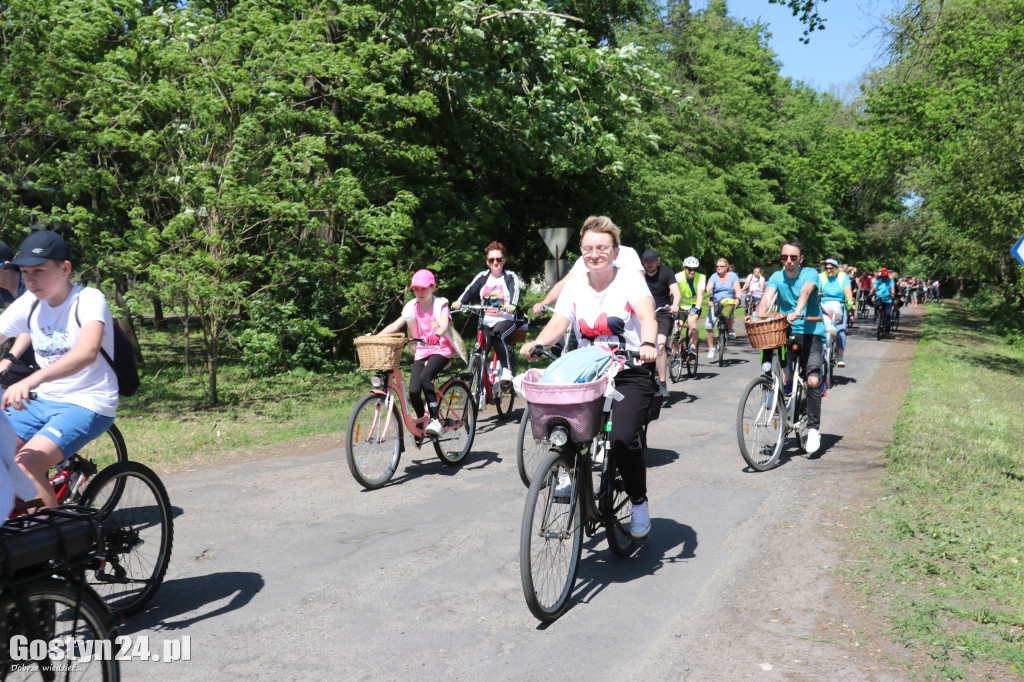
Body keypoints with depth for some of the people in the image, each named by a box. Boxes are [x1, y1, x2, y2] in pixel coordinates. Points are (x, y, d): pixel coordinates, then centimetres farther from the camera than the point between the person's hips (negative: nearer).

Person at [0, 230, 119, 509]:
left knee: (26, 463, -25)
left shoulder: (89, 299, -17)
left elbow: (87, 351, -35)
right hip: (43, 402, 7)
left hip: (87, 405, -7)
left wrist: (31, 380, -49)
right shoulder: (28, 305, 4)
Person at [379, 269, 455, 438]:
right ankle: (421, 421, 15)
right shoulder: (412, 307, 9)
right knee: (413, 392, -13)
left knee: (425, 377, -33)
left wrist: (436, 335, -46)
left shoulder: (440, 305, -3)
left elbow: (444, 324, -22)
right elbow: (395, 325, 2)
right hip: (421, 352, 4)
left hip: (440, 350, -4)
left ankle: (435, 419, -26)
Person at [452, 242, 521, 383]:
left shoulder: (511, 277, 4)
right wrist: (459, 302, -25)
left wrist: (512, 305, -39)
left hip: (506, 321, -3)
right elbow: (470, 290, -3)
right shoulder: (482, 277, 12)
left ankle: (508, 368, -25)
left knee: (496, 334, -35)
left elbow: (515, 291, -15)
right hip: (486, 322, 4)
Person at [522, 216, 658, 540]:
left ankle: (639, 504, 2)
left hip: (630, 374, -4)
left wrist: (648, 344, -42)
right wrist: (537, 343, -28)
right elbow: (558, 322, -6)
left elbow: (648, 317, -20)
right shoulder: (574, 287, 7)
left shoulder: (629, 280, -3)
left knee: (622, 438, -22)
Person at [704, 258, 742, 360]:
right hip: (715, 304, 1)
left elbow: (737, 290, -8)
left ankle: (731, 330, -6)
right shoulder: (714, 277, 3)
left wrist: (737, 299, -29)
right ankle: (711, 349, 1)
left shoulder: (733, 276, 3)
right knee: (709, 325, -14)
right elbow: (708, 289, -11)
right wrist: (709, 299, -30)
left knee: (728, 313, -37)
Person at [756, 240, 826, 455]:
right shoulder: (777, 277, 6)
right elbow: (767, 297, -12)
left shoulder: (810, 274, -3)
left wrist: (797, 312, -46)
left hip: (810, 333, -3)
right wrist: (759, 319, -33)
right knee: (783, 381, -13)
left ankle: (814, 429, -4)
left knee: (813, 380, -17)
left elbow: (806, 291, -25)